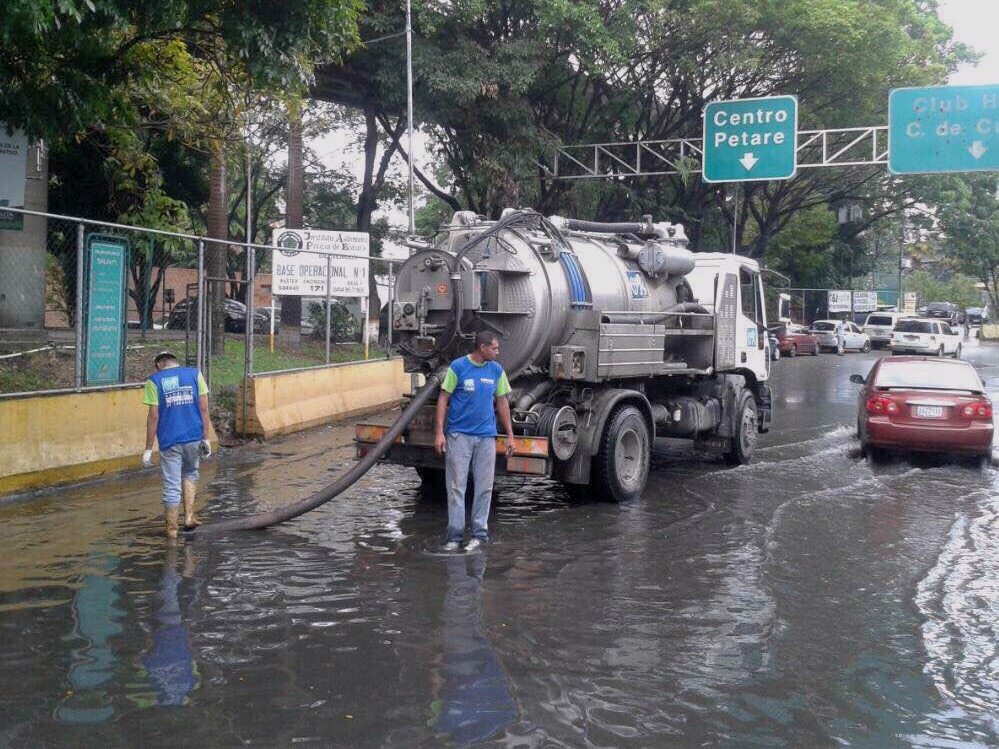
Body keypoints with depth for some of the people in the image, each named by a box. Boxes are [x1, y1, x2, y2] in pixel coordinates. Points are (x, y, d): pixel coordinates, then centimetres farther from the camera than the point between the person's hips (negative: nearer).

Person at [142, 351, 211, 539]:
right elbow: (203, 408, 0)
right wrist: (206, 438, 5)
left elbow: (154, 416, -5)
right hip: (194, 438, 2)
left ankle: (172, 529, 13)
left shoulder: (154, 381, -1)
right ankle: (189, 516, 15)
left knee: (172, 487, 6)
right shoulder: (195, 374, 4)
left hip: (169, 441, -2)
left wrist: (148, 448, -1)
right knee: (190, 473, 25)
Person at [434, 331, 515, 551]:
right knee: (456, 486, -1)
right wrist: (439, 432, -10)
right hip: (459, 434, -4)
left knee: (484, 487, 6)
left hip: (486, 436, 4)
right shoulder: (458, 366, -6)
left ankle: (480, 533, 15)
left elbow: (502, 403, 13)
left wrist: (510, 435, 10)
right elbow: (443, 400, -3)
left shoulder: (496, 370, 6)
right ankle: (454, 535, 5)